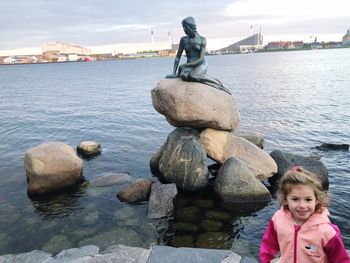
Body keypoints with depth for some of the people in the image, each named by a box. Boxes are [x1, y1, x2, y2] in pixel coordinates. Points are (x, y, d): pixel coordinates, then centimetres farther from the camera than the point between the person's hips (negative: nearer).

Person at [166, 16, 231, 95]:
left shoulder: (202, 39, -6)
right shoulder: (183, 40, 3)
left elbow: (200, 58, -13)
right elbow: (178, 57, 4)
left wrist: (184, 65, -18)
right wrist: (174, 72, -6)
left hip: (201, 64, -5)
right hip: (190, 65, 5)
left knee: (192, 76, -36)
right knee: (183, 75, -29)